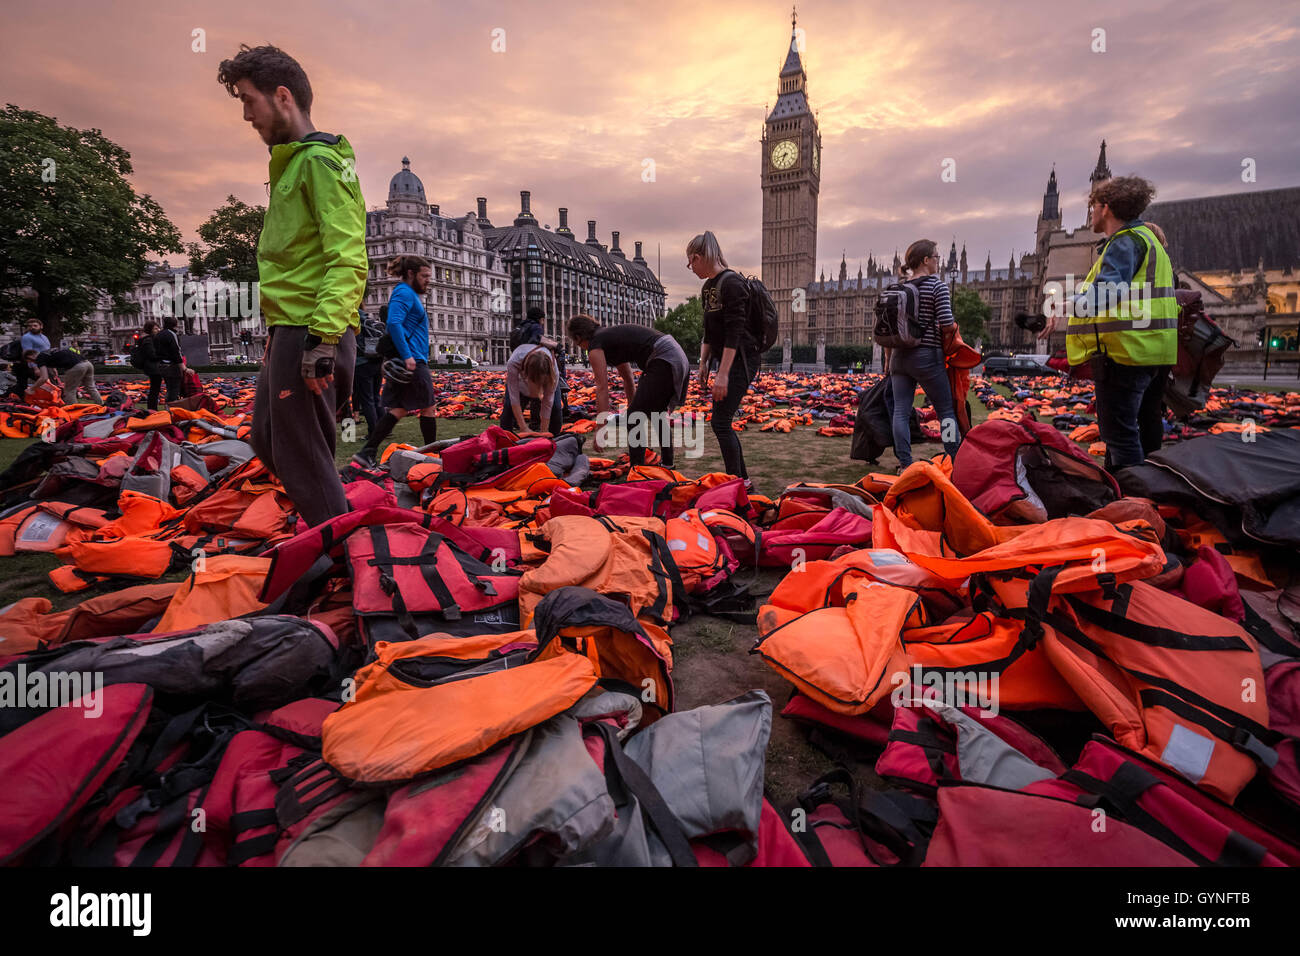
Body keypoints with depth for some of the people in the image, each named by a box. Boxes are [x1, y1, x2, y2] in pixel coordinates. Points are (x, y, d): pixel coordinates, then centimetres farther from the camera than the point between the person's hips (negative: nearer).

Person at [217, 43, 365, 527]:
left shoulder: (320, 160, -9)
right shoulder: (291, 162, 22)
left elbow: (348, 258, -21)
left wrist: (324, 337, -27)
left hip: (310, 337, -11)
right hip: (289, 333, 11)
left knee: (303, 460, -4)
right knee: (267, 441, 19)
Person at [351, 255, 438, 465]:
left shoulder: (410, 294, 23)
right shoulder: (404, 293, -9)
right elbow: (394, 323, -22)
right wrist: (407, 356, -27)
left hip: (409, 361, 10)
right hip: (412, 362, -10)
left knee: (398, 410, 6)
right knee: (428, 408, 2)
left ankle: (367, 453, 1)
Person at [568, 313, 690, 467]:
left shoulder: (595, 345, -2)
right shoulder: (610, 335, 24)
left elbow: (602, 388, -9)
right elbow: (628, 378, 29)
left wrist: (601, 429, -8)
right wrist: (633, 407, 35)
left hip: (663, 361, -10)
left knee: (636, 417, -5)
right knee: (656, 414, 23)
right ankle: (667, 466, 34)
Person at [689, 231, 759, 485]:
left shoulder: (732, 284, -16)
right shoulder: (708, 288, 13)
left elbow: (734, 333, -22)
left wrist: (723, 374, -24)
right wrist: (703, 364, 13)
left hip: (742, 360, -10)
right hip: (724, 359, 10)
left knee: (720, 423, -10)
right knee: (722, 423, 10)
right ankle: (743, 481, 19)